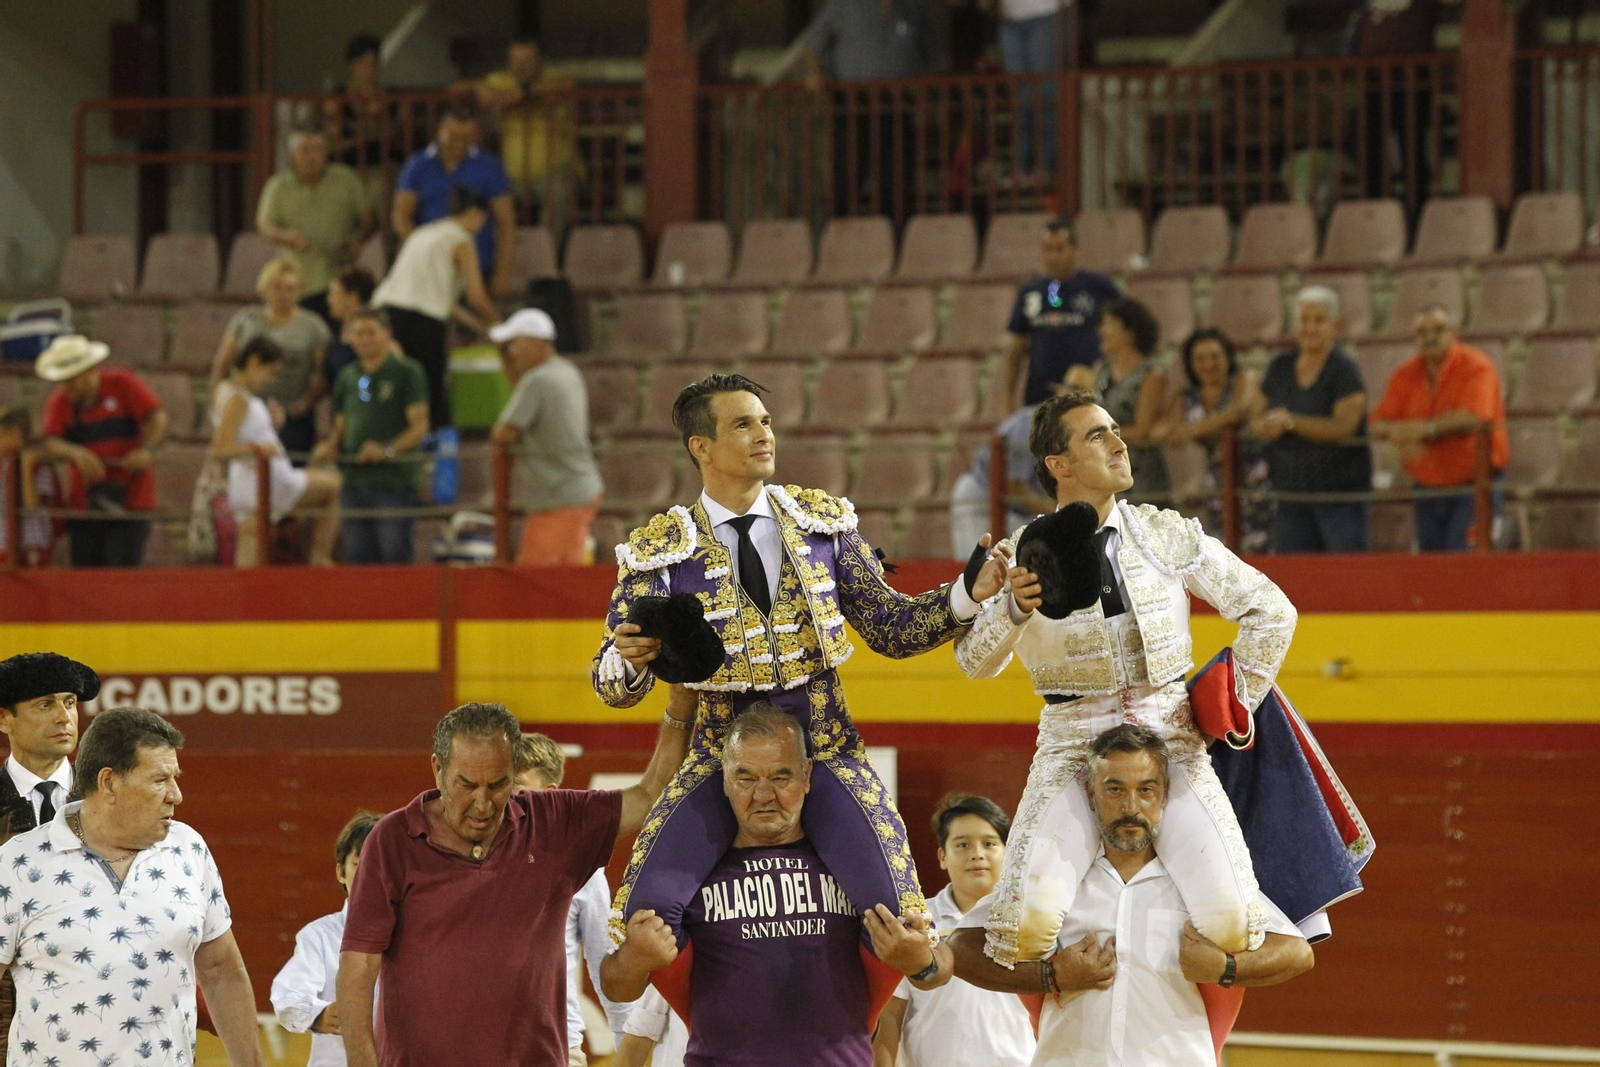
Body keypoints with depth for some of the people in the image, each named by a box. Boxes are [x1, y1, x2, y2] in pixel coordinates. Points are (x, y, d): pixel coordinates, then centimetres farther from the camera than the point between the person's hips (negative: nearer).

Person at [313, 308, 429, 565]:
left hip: (394, 482, -5)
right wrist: (329, 445, 0)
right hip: (354, 481, 5)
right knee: (358, 560, 5)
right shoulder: (347, 377, 16)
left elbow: (420, 426, -6)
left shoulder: (406, 372, -1)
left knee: (394, 558, -8)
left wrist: (388, 450, -22)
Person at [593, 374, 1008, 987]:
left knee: (893, 912, -19)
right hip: (723, 751, -1)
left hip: (826, 751, 1)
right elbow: (613, 686, -1)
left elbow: (890, 627, 9)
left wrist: (969, 594, -7)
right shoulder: (660, 551, 0)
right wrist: (631, 660, -25)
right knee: (648, 909, -21)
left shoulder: (823, 521, 7)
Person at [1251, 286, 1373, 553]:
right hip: (1290, 492, 5)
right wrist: (1267, 427, -11)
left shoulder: (1344, 369, -7)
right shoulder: (1280, 368, 11)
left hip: (1341, 492, -5)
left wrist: (1290, 422, -23)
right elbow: (1258, 420, 13)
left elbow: (1344, 426, -18)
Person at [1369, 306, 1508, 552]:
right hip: (1427, 489, 6)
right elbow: (1378, 425, 0)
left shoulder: (1477, 367, -10)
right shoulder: (1405, 375, 6)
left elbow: (1473, 419, -24)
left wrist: (1426, 428, -21)